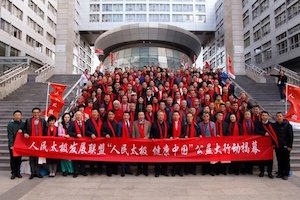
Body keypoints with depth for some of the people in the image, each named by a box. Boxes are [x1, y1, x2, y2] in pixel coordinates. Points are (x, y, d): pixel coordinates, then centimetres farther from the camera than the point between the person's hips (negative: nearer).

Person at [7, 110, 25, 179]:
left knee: (19, 159, 7)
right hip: (12, 145, -2)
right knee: (13, 159, 3)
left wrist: (22, 131, -12)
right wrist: (11, 145, -14)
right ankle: (13, 173, 12)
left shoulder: (23, 124, 4)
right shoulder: (10, 124, -3)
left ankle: (18, 172, 18)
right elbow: (10, 135, -8)